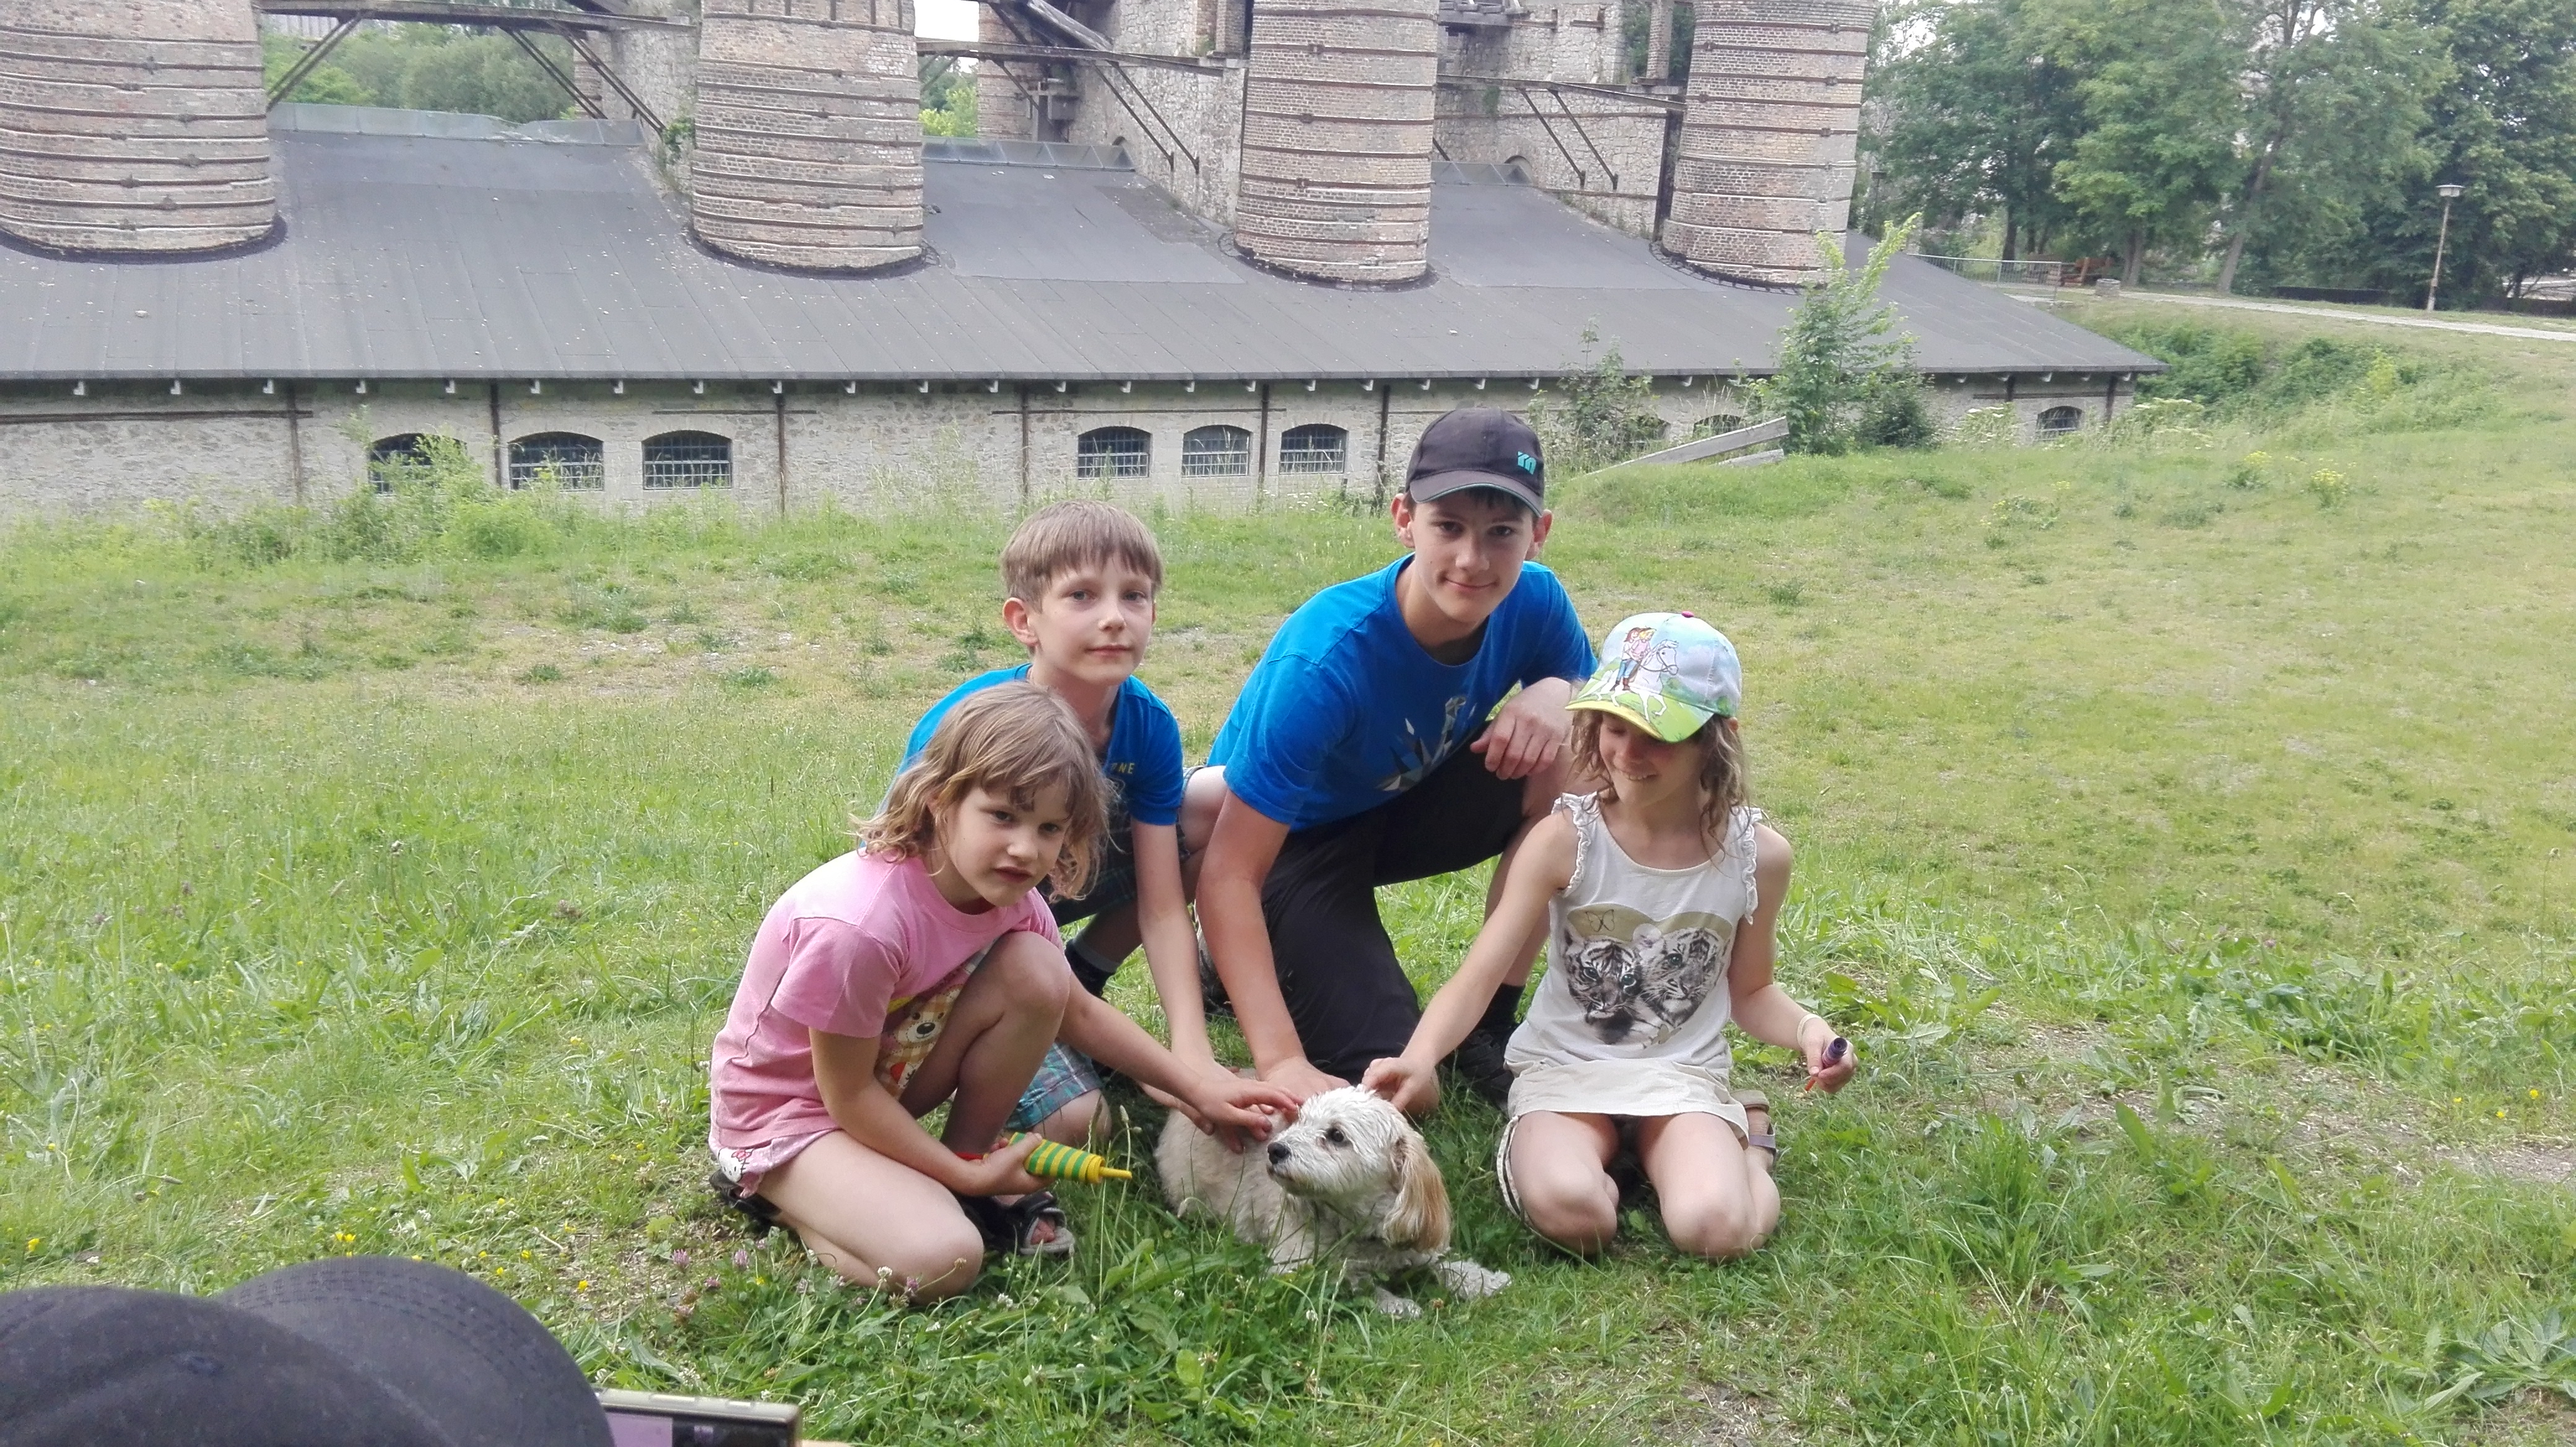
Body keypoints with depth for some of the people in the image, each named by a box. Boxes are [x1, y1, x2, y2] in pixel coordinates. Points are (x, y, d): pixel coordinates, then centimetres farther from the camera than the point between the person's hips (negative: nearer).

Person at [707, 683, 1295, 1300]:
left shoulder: (1008, 896, -12)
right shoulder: (860, 925, -35)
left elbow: (1076, 1012, 4)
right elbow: (847, 1094, -22)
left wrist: (1196, 1087, -2)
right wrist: (966, 1179, -16)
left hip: (884, 1073, 6)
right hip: (785, 1108, -6)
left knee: (1036, 973, -18)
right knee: (942, 1261, -29)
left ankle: (968, 1158, 1)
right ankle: (785, 1198, 0)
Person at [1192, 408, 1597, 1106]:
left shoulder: (1533, 601, -20)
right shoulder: (1326, 661, -36)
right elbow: (1230, 876, -36)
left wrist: (1558, 693, -26)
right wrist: (1283, 1062, -45)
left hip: (1400, 810, 5)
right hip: (1291, 838, -5)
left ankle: (1492, 1023, -7)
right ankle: (1242, 960, 11)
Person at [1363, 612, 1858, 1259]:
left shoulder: (1757, 855, -6)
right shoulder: (1564, 840, -13)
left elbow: (1750, 992, 10)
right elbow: (1477, 977, -17)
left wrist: (1807, 1028, -12)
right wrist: (1419, 1057, -37)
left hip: (1684, 1076, 2)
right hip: (1565, 1068, -1)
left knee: (1716, 1227, -27)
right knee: (1570, 1211, -32)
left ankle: (1744, 1142, 9)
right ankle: (1531, 1143, 4)